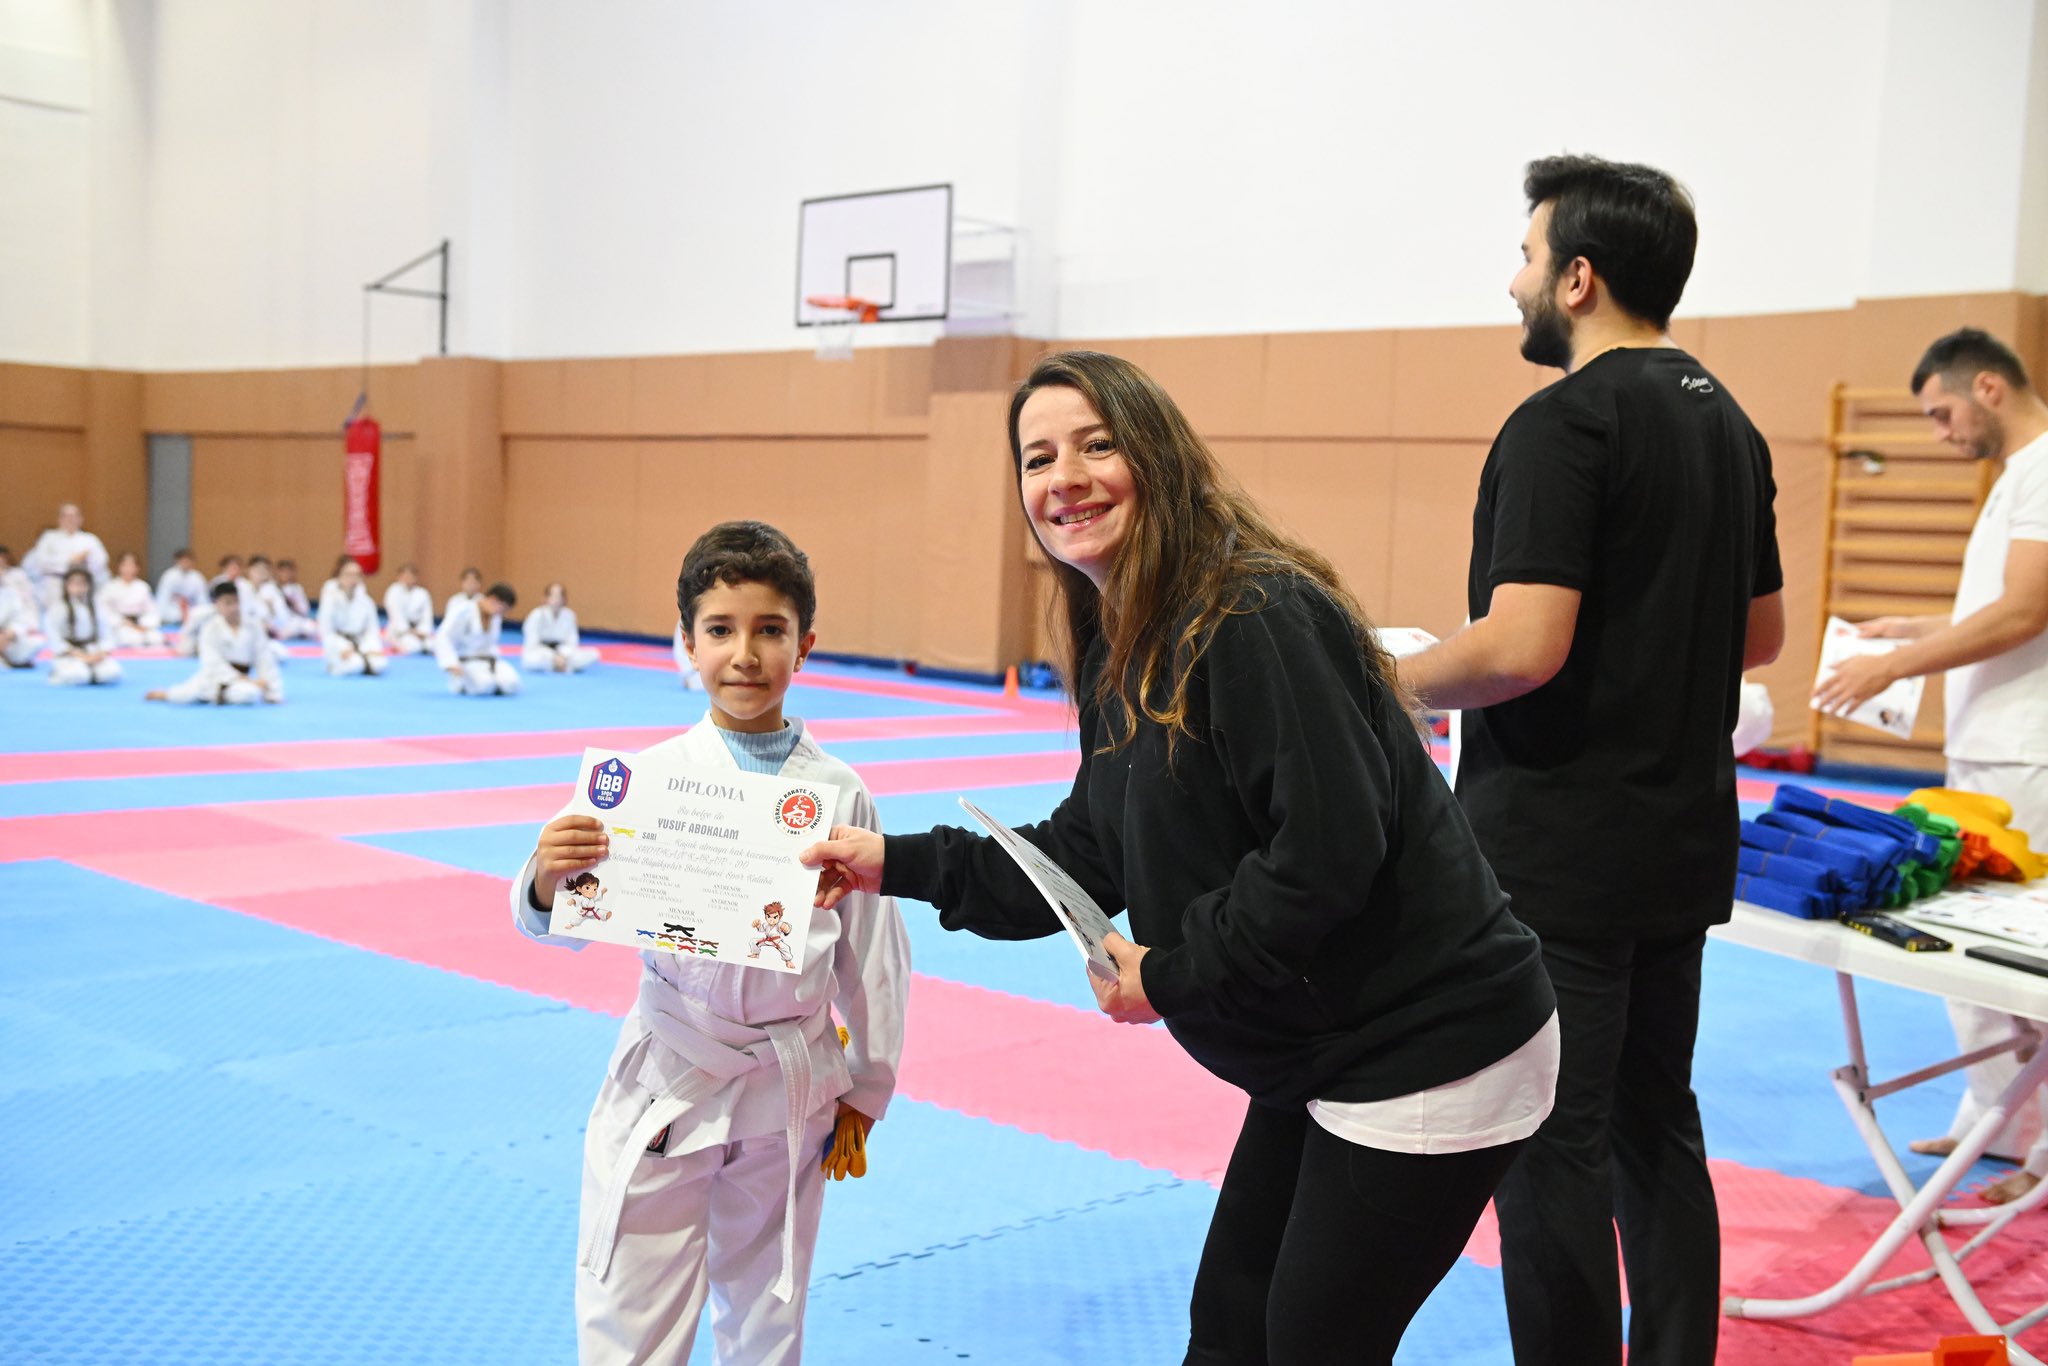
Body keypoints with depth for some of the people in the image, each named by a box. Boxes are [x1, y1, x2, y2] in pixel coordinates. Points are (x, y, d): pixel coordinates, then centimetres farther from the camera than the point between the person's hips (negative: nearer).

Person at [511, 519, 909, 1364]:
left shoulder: (839, 792, -4)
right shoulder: (651, 775, -9)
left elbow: (872, 947, 4)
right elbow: (568, 922, -10)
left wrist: (865, 1088, 9)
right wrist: (551, 874, -32)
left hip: (792, 1088, 2)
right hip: (668, 1086, -1)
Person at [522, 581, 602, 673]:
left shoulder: (569, 615, -6)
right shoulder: (537, 615, -18)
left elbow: (572, 641, -2)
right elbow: (532, 644, -17)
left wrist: (563, 655, -22)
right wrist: (554, 657, -26)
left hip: (561, 650, 4)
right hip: (540, 651, -4)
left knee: (593, 654, -17)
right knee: (531, 659, -42)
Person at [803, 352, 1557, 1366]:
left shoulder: (1258, 619, -23)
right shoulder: (1118, 652, 7)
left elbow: (1330, 851, -28)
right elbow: (1084, 859, 12)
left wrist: (1173, 975, -19)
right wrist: (899, 864, 8)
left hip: (1428, 1056, -9)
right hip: (1316, 1057, 9)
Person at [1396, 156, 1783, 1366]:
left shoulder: (1564, 424, -16)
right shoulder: (1728, 424, 12)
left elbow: (1521, 646, -24)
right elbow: (1760, 633, 19)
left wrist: (1399, 681, -8)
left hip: (1558, 857, -9)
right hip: (1684, 846, 9)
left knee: (1552, 1153, 0)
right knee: (1656, 1130, 18)